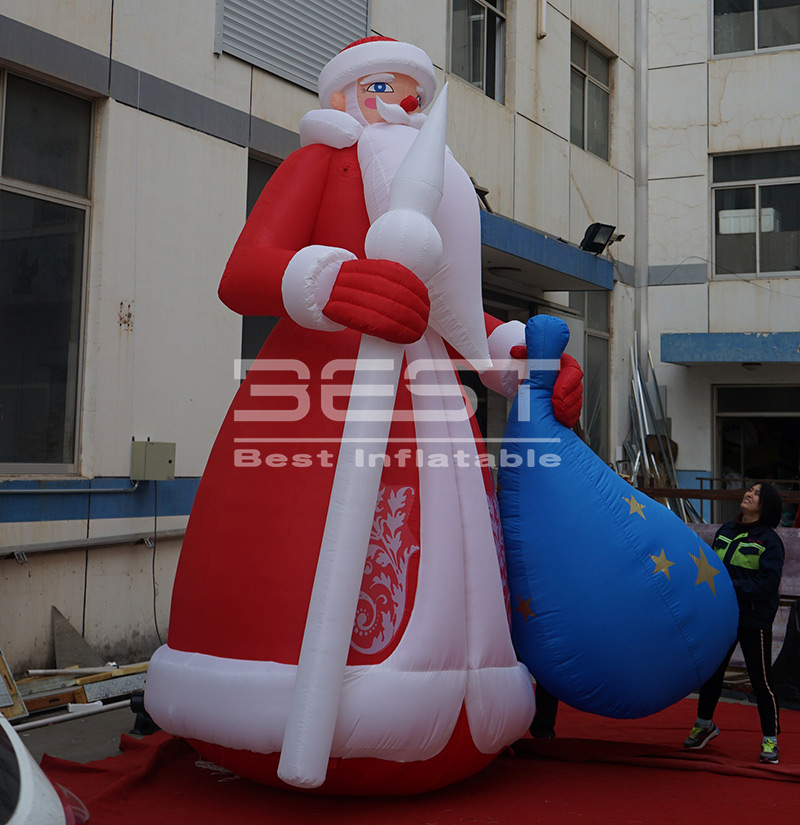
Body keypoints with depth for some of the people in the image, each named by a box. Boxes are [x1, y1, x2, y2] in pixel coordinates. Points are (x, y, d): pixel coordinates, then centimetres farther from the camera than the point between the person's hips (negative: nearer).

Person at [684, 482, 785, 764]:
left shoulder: (770, 540, -11)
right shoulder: (725, 531, 8)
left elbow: (767, 583, -18)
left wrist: (733, 588, -26)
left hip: (754, 621, -6)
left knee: (761, 679, 1)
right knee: (711, 671, 15)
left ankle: (770, 739, 16)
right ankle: (704, 724, 35)